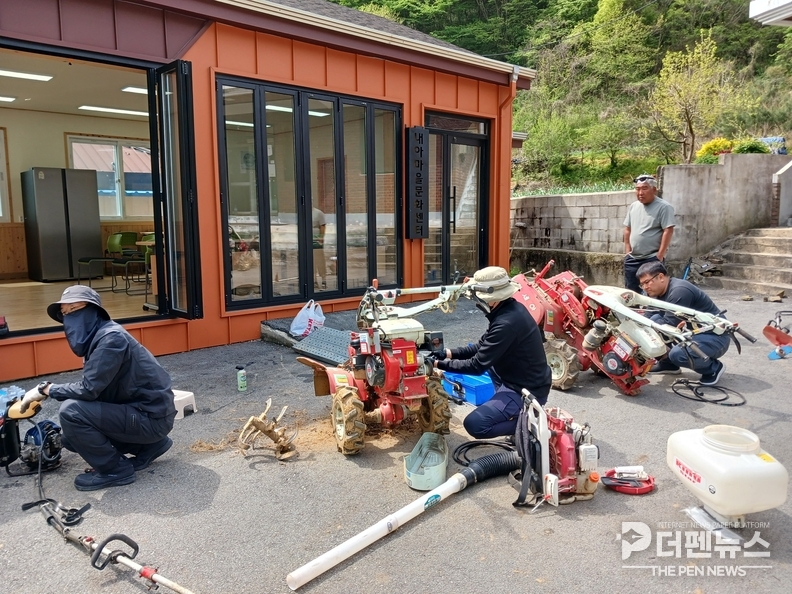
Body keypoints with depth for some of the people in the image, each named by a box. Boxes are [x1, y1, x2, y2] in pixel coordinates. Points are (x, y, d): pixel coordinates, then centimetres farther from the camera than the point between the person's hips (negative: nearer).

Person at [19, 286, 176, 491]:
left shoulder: (111, 337, -21)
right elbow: (93, 388, 12)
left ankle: (115, 469, -2)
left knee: (71, 411, -19)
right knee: (71, 436, 15)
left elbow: (88, 389, -23)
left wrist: (45, 389, -9)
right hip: (138, 411, 10)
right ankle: (148, 446, 18)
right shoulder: (96, 337, 8)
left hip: (152, 416, -10)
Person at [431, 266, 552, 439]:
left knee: (474, 424, -16)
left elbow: (477, 366, -23)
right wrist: (449, 353, 2)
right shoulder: (509, 309, 2)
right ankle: (508, 406, 22)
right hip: (524, 380, 10)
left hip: (527, 391, -10)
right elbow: (482, 348, 12)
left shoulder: (507, 323, -29)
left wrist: (440, 364, -12)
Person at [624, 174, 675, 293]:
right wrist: (627, 251, 9)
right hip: (632, 258, 6)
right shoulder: (633, 206, 10)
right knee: (631, 291, 12)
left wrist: (660, 256, -16)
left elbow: (668, 231, -14)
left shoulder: (663, 207, -10)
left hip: (652, 259, -6)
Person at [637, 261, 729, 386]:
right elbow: (650, 318, 1)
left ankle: (713, 368, -1)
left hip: (714, 336, -9)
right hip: (692, 332, 9)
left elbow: (668, 325, -27)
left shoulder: (679, 290, -24)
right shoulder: (660, 292, 4)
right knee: (655, 320, -4)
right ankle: (668, 363, 11)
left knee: (677, 354, -32)